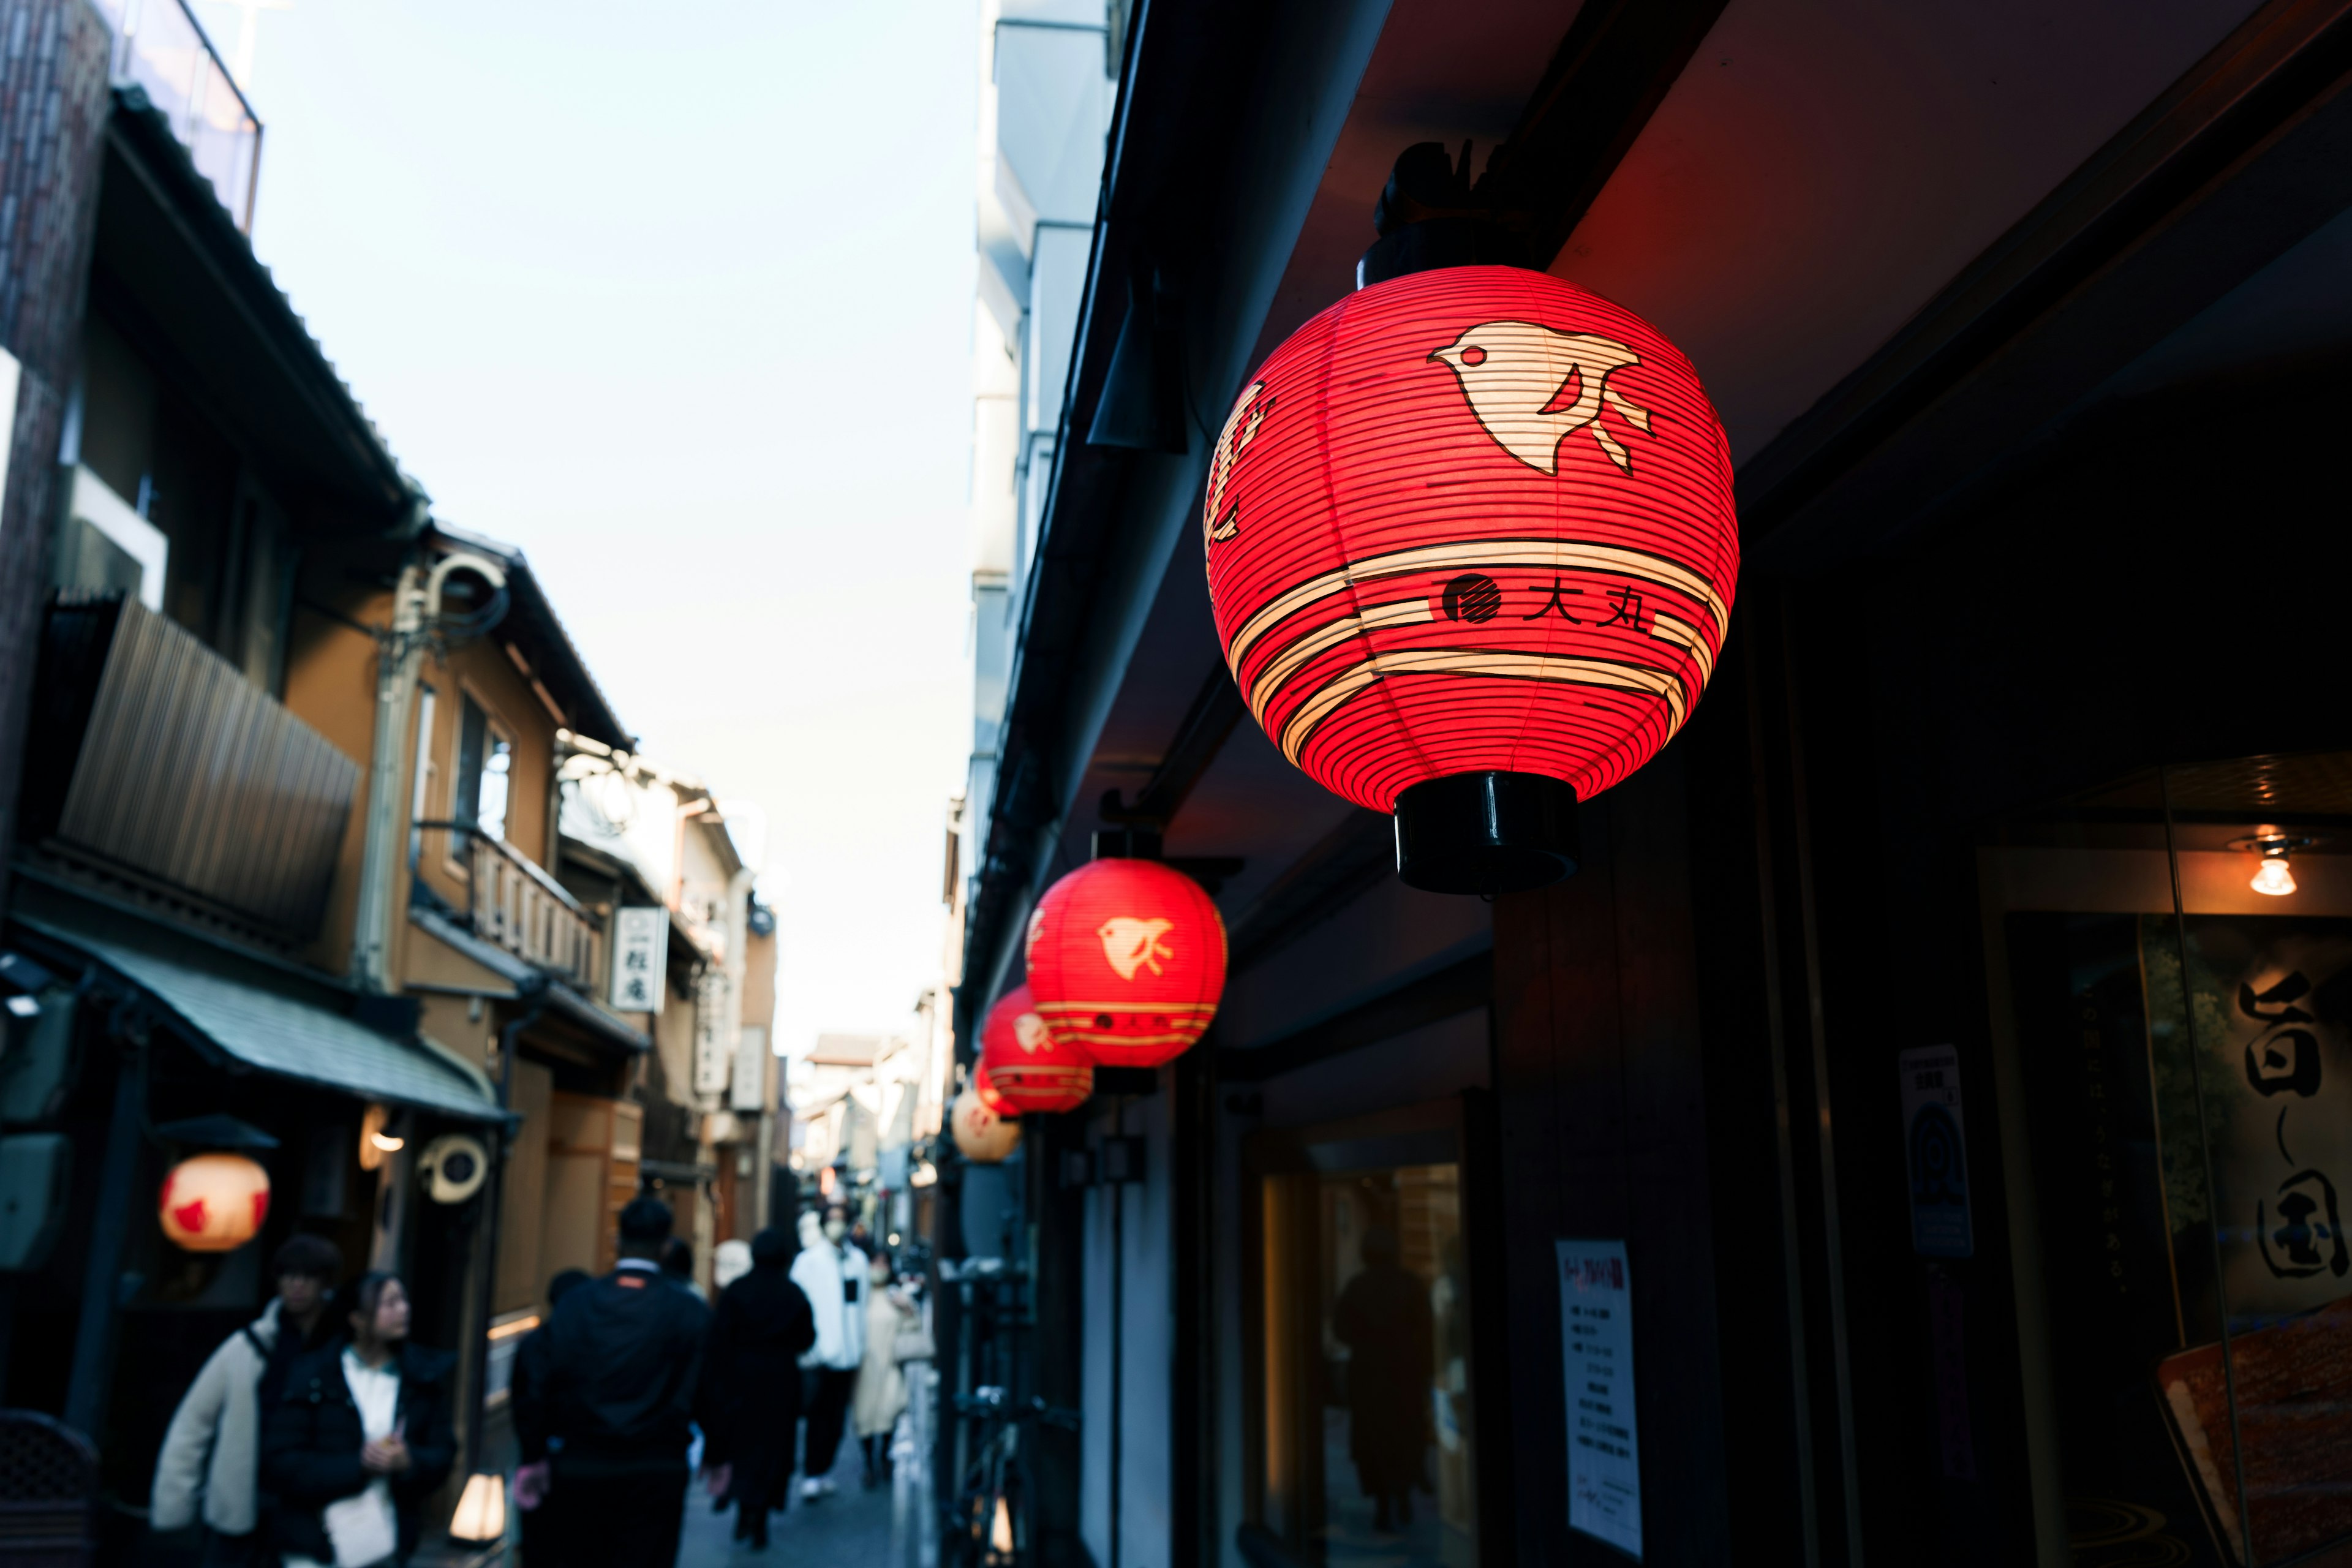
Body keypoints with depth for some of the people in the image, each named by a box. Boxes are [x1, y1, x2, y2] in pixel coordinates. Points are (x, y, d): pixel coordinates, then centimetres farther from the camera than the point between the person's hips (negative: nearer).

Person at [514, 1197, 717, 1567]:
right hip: (657, 1472, -2)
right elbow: (708, 1391, -5)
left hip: (582, 1467, 2)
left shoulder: (575, 1303, -3)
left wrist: (534, 1456, 6)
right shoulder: (690, 1313, -7)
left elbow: (543, 1382, -3)